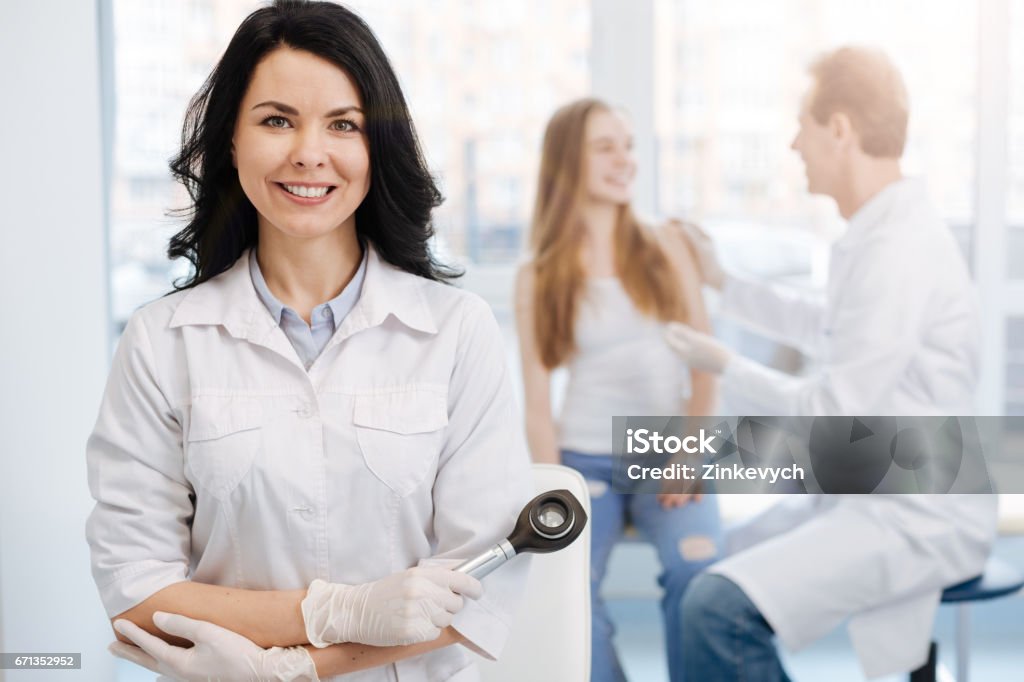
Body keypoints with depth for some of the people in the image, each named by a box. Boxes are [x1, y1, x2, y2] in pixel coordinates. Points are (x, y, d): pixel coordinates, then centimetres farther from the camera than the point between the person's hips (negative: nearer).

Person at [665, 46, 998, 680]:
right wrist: (724, 283, 28)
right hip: (872, 492, 10)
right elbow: (832, 331, 25)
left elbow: (833, 414, -22)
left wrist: (727, 367, -8)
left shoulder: (898, 252, -23)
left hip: (917, 517, -10)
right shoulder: (884, 230, 7)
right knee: (730, 553, 23)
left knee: (719, 607, -24)